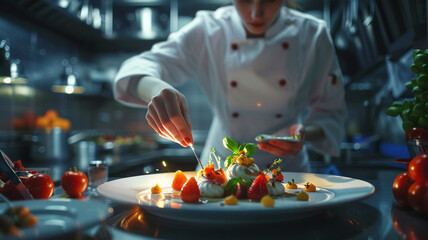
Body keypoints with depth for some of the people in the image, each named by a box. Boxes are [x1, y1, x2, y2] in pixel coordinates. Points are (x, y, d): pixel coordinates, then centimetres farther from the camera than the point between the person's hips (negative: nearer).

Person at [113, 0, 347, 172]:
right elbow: (144, 64, -16)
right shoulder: (208, 31, -8)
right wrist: (154, 88, -39)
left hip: (288, 169, 0)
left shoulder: (313, 35, -5)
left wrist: (307, 133, -20)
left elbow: (331, 112, 2)